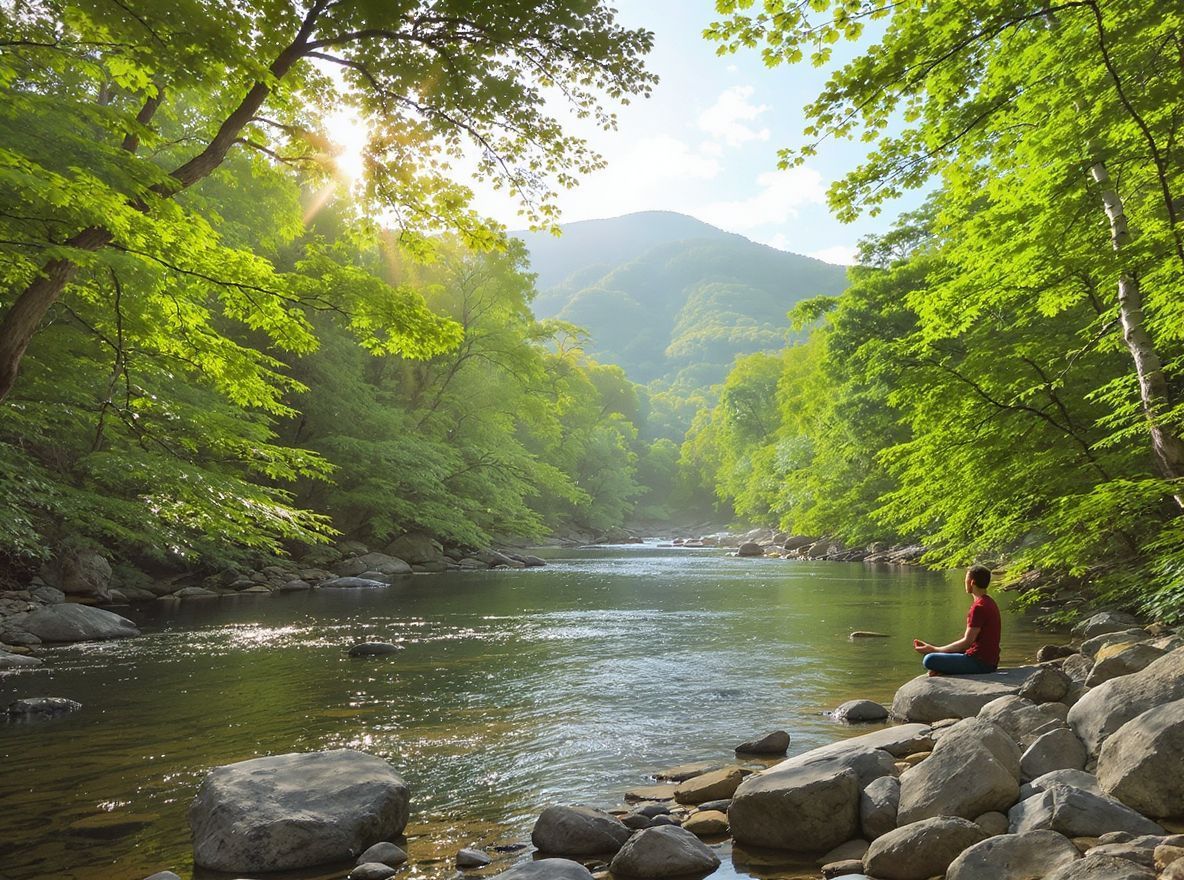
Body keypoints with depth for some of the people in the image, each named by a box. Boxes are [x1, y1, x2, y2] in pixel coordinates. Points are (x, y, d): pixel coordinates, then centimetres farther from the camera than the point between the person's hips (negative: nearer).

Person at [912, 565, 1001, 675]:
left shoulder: (979, 607, -18)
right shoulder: (989, 603, 15)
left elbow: (967, 642, -19)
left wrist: (933, 649, -15)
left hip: (980, 662, -11)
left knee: (929, 660, -20)